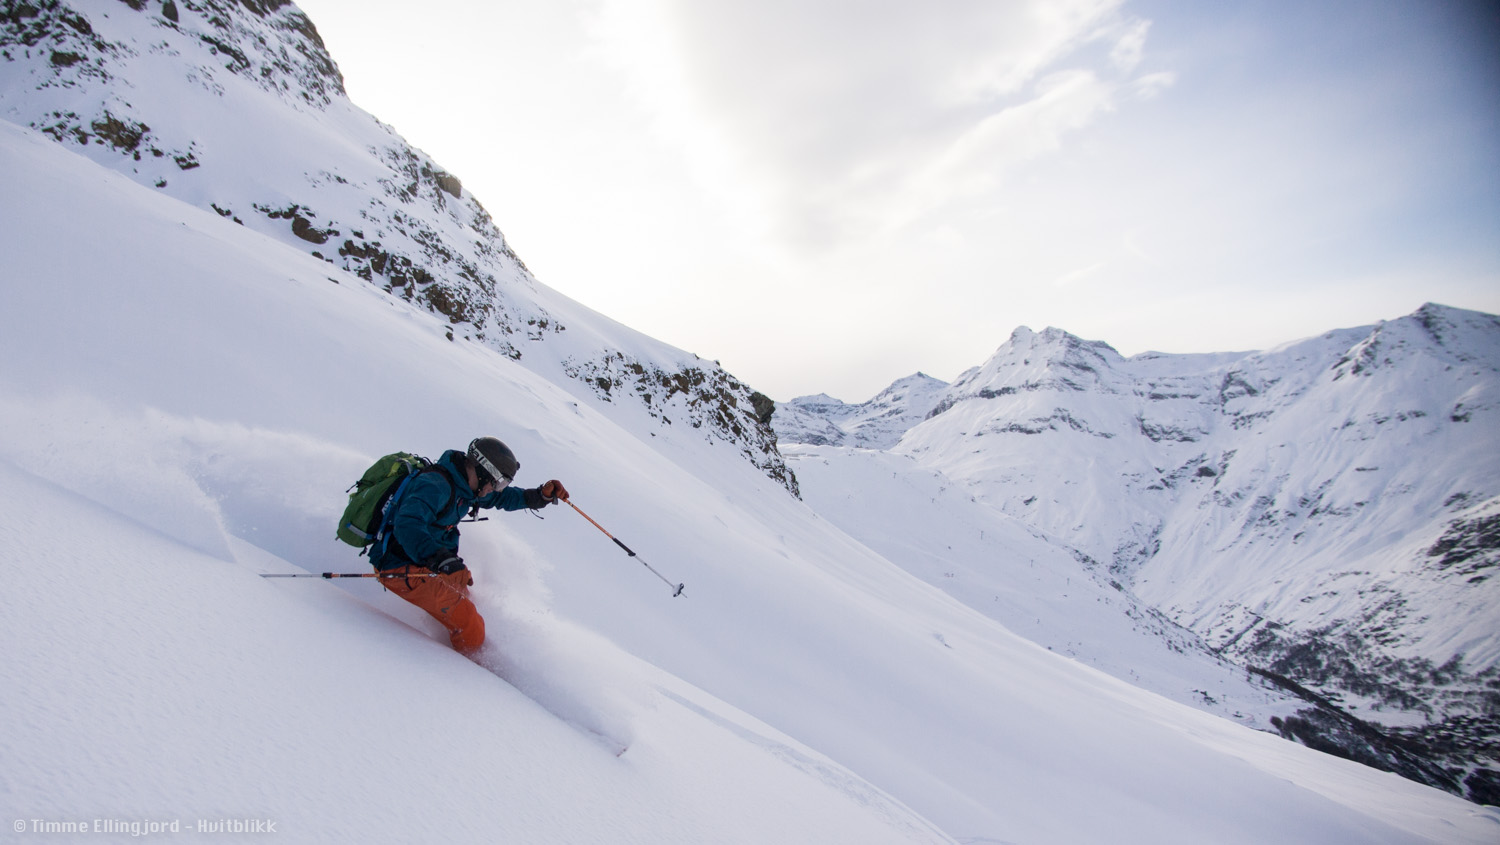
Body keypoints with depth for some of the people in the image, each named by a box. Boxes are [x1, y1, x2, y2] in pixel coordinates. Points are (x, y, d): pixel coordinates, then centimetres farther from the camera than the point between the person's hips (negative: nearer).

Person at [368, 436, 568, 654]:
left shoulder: (464, 483, 4)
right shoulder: (436, 486, -26)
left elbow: (500, 498, 19)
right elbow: (408, 525, -40)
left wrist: (541, 496, 6)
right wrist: (440, 559, -53)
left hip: (426, 561, 10)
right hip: (403, 569, -10)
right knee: (471, 630, -14)